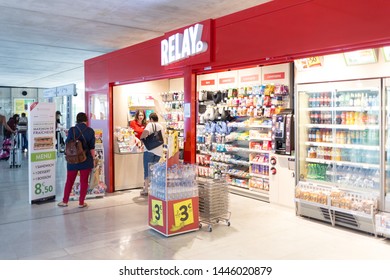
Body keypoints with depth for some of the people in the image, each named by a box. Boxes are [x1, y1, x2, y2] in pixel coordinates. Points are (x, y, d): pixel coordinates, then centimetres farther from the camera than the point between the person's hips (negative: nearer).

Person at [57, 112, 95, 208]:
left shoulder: (72, 130, -5)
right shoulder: (90, 131, -5)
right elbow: (92, 147, -4)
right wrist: (93, 159, 4)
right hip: (86, 160, 0)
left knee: (69, 180, 13)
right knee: (84, 181, 8)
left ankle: (65, 201, 22)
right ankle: (81, 203, 13)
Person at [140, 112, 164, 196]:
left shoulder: (150, 124, -2)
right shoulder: (161, 127, 19)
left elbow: (146, 131, -24)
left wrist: (141, 138, -8)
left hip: (149, 150, -6)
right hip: (158, 151, 6)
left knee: (147, 170, 0)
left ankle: (146, 189, 0)